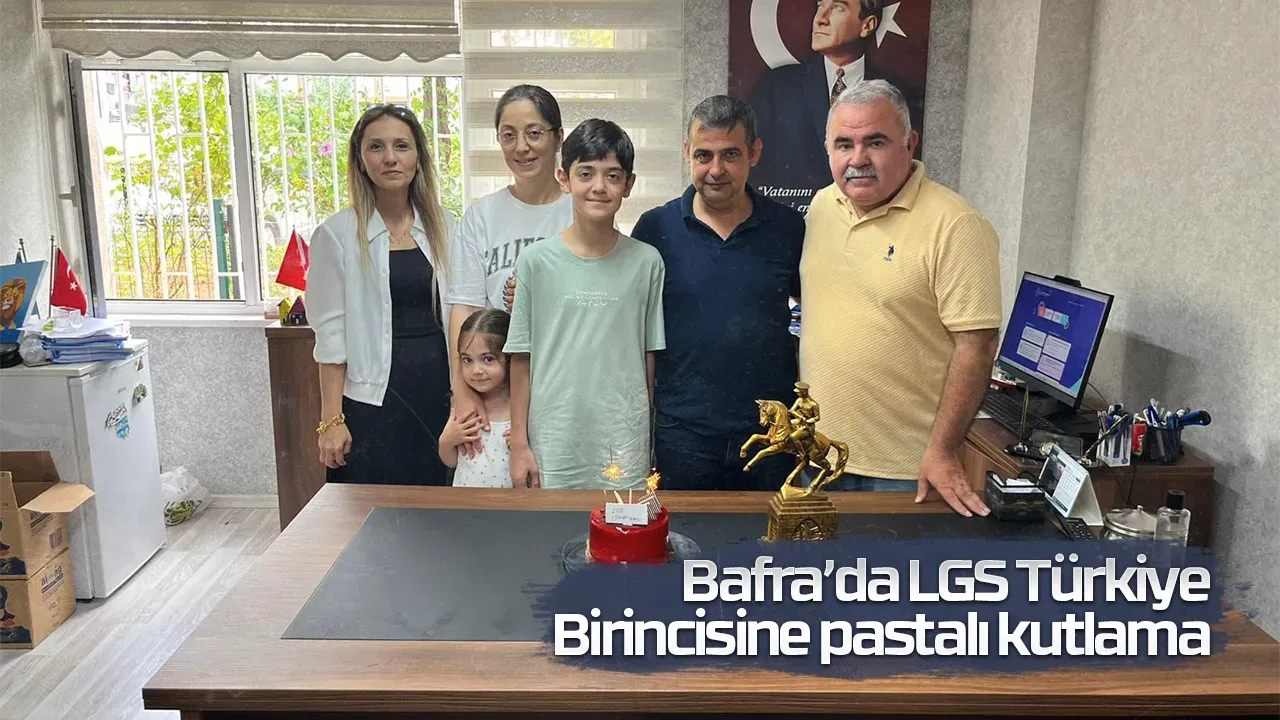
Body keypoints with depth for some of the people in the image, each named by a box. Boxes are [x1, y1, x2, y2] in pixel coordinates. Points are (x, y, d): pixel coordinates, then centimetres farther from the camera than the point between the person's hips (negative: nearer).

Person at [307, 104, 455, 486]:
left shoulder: (442, 226, 6)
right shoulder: (337, 234, -5)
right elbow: (331, 333, -5)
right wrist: (331, 419, -8)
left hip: (439, 389, 4)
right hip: (374, 394, -3)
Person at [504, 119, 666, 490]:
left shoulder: (646, 262, 0)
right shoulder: (535, 261, -2)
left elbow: (650, 358, 4)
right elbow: (521, 360, 2)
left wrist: (649, 443, 6)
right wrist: (519, 444, 1)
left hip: (626, 450, 0)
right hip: (553, 448, 0)